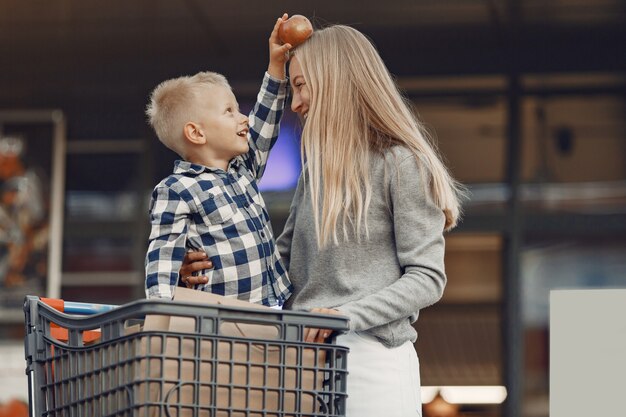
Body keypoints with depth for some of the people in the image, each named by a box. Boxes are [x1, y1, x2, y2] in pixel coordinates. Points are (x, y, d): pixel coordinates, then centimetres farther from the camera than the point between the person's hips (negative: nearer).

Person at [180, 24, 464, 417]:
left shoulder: (401, 165, -5)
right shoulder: (317, 169, 18)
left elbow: (427, 277, -9)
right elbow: (285, 258, 20)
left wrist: (347, 314, -21)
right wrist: (209, 271, 3)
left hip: (369, 352, -6)